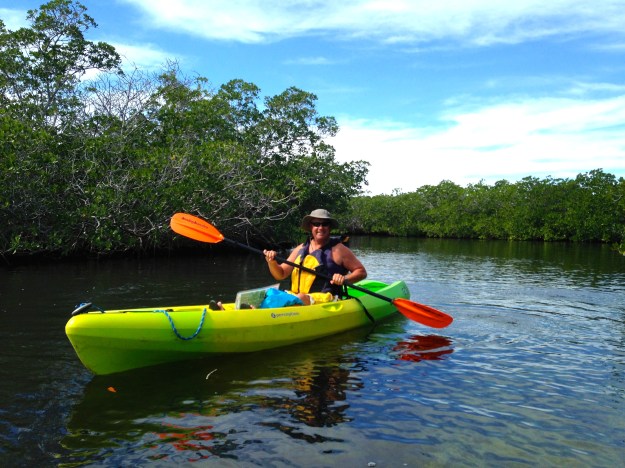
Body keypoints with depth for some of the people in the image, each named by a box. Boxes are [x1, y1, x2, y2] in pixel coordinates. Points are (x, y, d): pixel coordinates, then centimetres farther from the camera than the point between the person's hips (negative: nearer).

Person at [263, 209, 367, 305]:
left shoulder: (337, 249, 2)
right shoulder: (301, 249, 15)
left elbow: (361, 271, 5)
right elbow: (281, 275, 17)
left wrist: (345, 279, -14)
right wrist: (272, 262, -3)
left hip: (326, 300, -5)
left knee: (300, 298, -35)